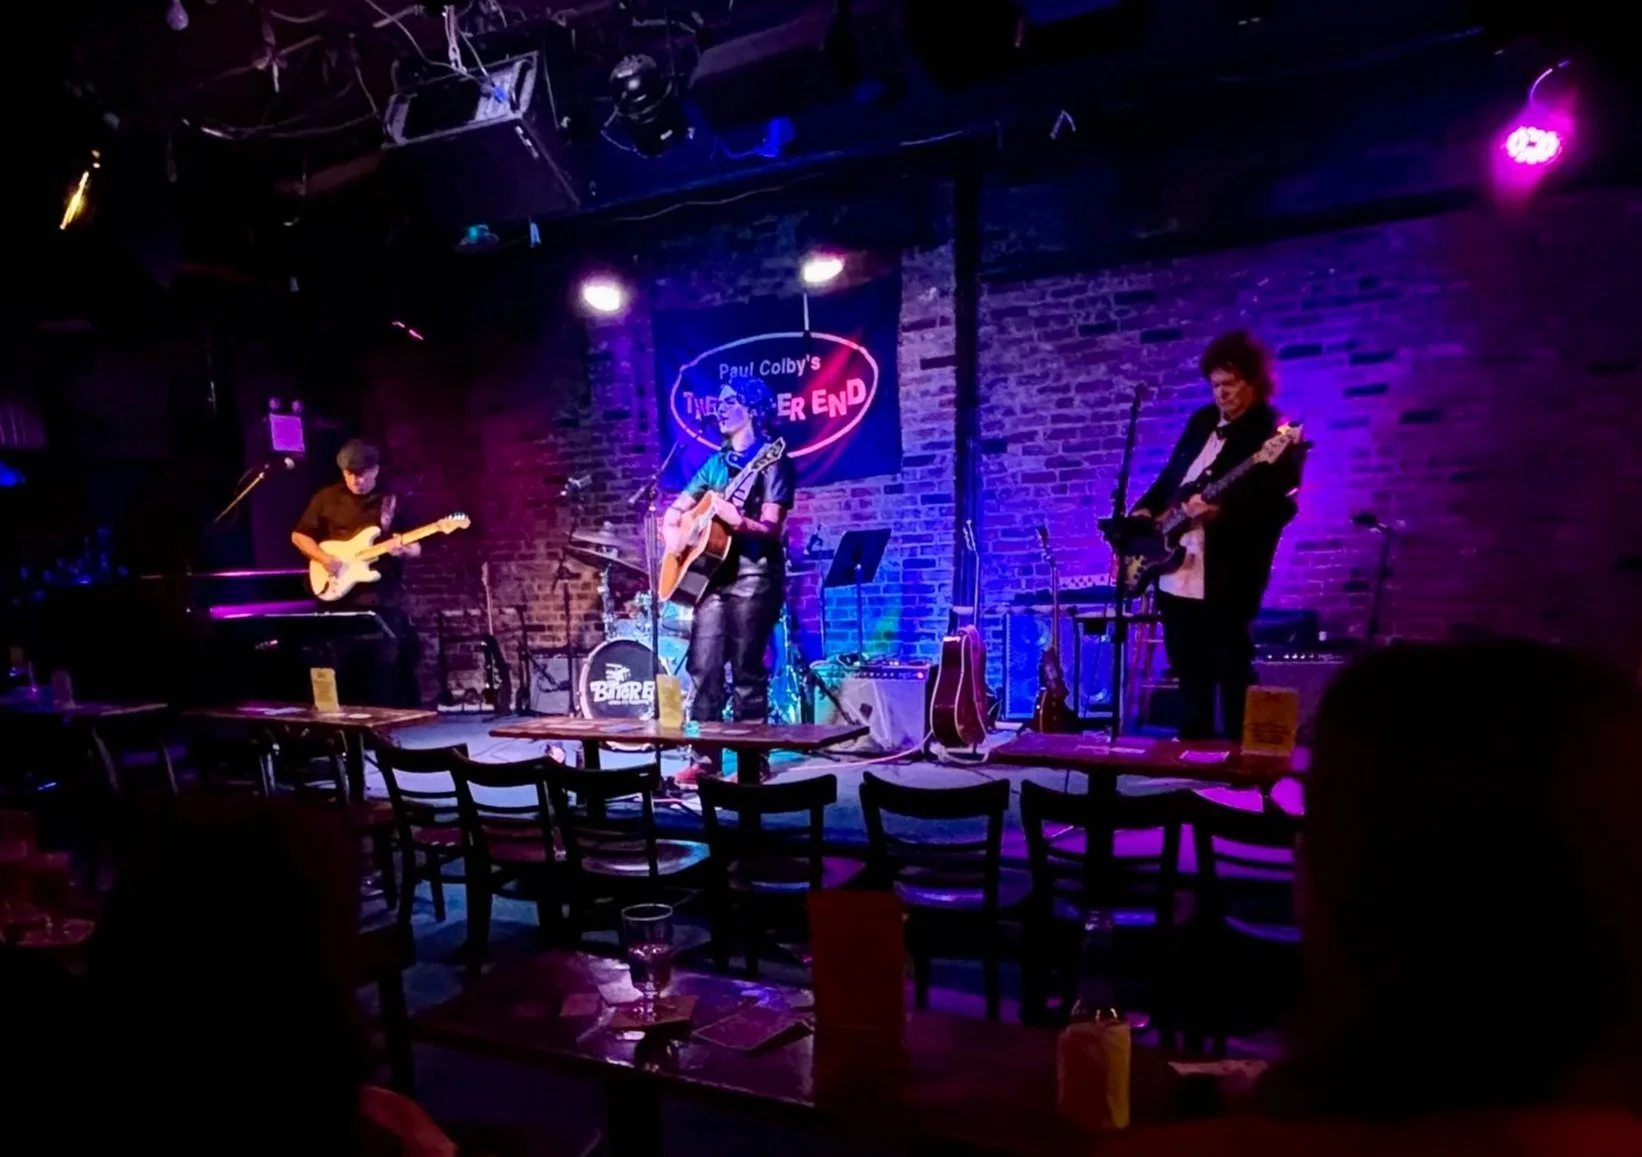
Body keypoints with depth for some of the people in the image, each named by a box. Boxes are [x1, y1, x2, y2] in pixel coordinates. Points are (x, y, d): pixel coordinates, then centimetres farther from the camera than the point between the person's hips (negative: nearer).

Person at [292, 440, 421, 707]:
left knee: (387, 666, 1)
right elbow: (298, 536, 8)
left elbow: (416, 548, 6)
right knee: (345, 667, 4)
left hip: (383, 599, 0)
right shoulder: (327, 498, 4)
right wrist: (324, 558, -9)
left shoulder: (393, 500, 4)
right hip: (340, 596, 0)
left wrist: (404, 550, -18)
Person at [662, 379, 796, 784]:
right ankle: (705, 758, 11)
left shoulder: (772, 462, -4)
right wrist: (673, 535, 1)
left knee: (746, 672, -4)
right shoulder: (716, 463, 17)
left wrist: (736, 521, -31)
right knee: (703, 667, 4)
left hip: (754, 577, -7)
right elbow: (675, 510, 22)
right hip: (714, 574, 7)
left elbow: (771, 528, -13)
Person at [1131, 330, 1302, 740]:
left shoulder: (1275, 436, -8)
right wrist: (1146, 509, 6)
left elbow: (1279, 507, -18)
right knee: (1189, 672, 14)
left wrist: (1220, 511, -31)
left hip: (1225, 578, -7)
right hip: (1176, 570, 7)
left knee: (1232, 672, -2)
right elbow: (1170, 476, 23)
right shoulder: (1202, 421, 15)